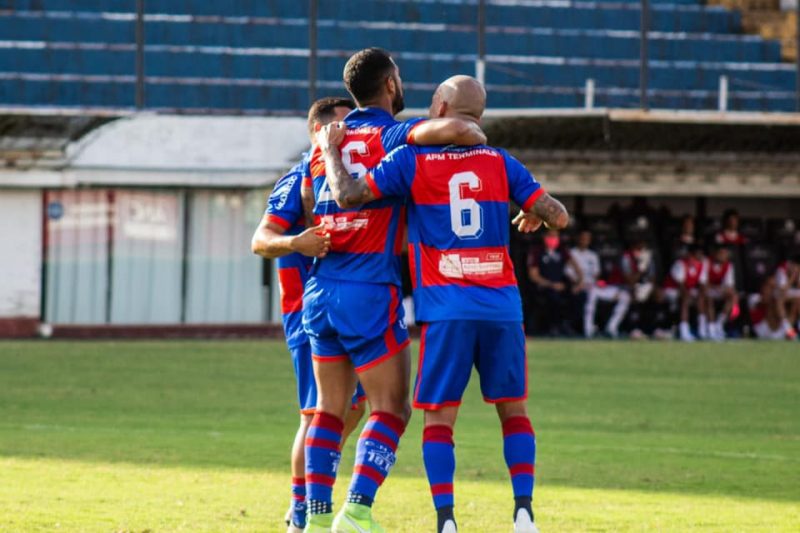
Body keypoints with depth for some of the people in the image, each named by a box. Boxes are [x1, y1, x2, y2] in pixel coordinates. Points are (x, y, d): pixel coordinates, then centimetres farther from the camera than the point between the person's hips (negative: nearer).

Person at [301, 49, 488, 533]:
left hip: (321, 290, 6)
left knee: (330, 409, 13)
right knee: (392, 409, 0)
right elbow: (452, 129, -26)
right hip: (370, 293, -6)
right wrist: (478, 137, -3)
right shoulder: (394, 136, -7)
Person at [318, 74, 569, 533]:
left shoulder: (411, 160, 0)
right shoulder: (500, 163, 7)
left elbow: (348, 195, -4)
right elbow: (558, 216, 8)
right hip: (502, 305, 2)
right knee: (514, 409, 13)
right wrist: (535, 215, 31)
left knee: (440, 417, 3)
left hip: (446, 309, -2)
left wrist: (332, 150, 13)